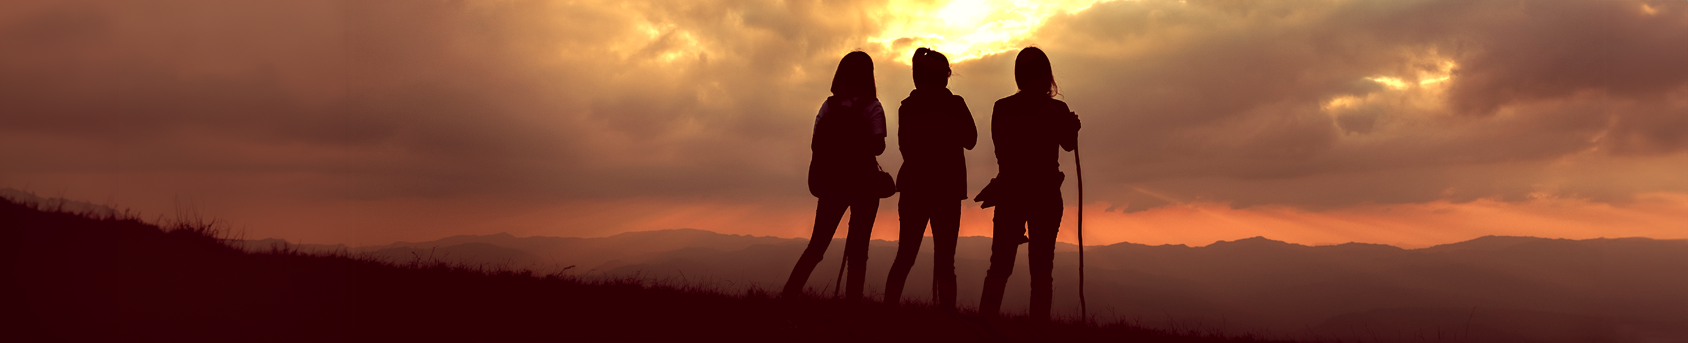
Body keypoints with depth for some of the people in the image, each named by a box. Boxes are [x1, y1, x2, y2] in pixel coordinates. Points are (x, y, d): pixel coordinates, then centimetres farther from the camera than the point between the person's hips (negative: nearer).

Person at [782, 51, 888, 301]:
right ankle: (852, 299, -6)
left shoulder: (829, 105, 5)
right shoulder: (871, 107, -4)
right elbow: (878, 146, -13)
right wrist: (861, 148, 6)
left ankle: (790, 293, -1)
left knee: (817, 244, 10)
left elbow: (815, 145, 1)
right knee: (857, 248, 1)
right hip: (863, 182, -3)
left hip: (832, 182, 3)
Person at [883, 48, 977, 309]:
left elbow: (906, 147, 8)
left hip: (914, 186, 3)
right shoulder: (953, 105, -6)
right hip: (947, 188, -3)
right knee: (944, 260, -1)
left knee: (905, 256, 8)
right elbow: (970, 140, 3)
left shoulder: (908, 106, 4)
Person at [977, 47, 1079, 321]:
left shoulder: (1002, 108, -3)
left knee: (1000, 266, 7)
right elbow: (1069, 144, 10)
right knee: (1041, 268, 5)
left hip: (1010, 192, 1)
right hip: (1045, 194, -1)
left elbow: (1002, 150, 6)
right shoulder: (1057, 110, -8)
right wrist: (1073, 126, 29)